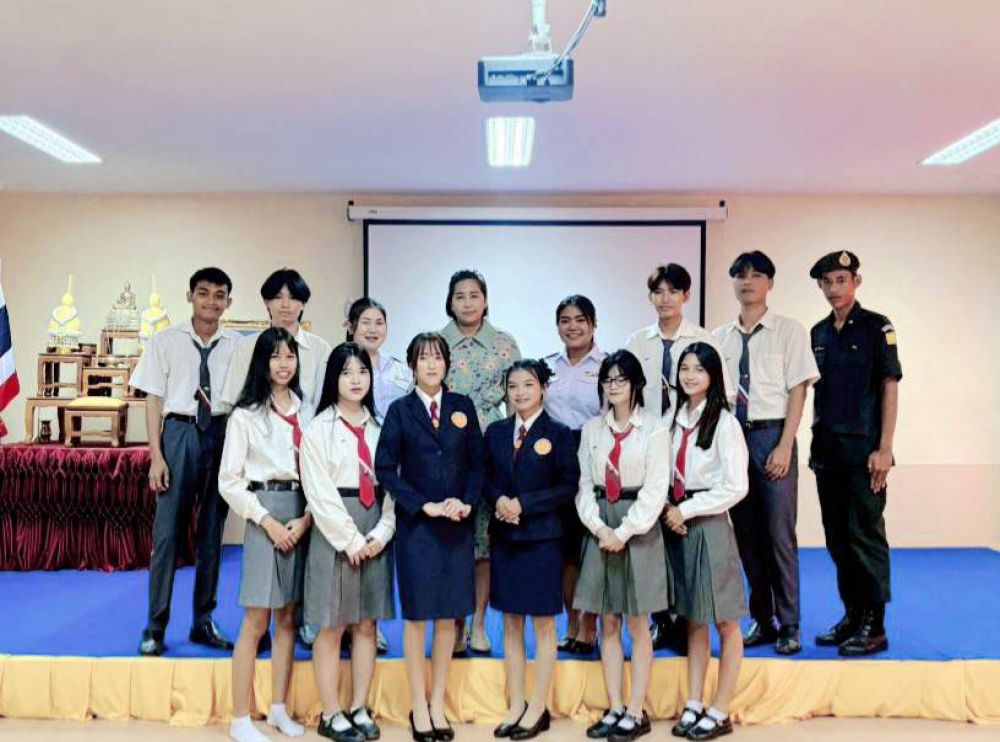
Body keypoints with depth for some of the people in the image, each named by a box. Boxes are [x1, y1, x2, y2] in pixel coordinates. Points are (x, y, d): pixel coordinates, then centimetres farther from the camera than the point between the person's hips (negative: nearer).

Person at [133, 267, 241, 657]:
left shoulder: (237, 345, 3)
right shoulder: (166, 340, 1)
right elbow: (154, 399, 0)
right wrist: (156, 455, -6)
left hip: (223, 435, 2)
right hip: (180, 432, -2)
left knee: (212, 532, 10)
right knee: (167, 531, 1)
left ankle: (203, 621, 23)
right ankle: (155, 626, 13)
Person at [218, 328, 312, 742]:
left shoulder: (305, 410, 8)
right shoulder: (246, 415, -1)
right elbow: (229, 480, -4)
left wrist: (306, 518, -6)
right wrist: (268, 521, -11)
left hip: (303, 516, 4)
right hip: (265, 513, -4)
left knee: (288, 617, 10)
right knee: (257, 620, -2)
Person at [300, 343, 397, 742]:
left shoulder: (379, 427, 10)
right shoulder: (318, 428, -3)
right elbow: (320, 493, -9)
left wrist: (380, 533, -7)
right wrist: (350, 539, -13)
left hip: (375, 532, 4)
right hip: (334, 532, -4)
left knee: (367, 623, 9)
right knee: (332, 625, 2)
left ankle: (359, 709, 19)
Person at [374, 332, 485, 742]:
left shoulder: (463, 406, 6)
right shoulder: (400, 411, -1)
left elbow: (477, 462, 7)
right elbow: (385, 468, -6)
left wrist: (466, 502, -9)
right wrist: (425, 505, -13)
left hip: (457, 524, 3)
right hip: (416, 524, -2)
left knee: (448, 615, 8)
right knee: (417, 615, 3)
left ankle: (438, 703, 20)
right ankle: (419, 707, 14)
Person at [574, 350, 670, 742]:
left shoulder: (655, 427, -4)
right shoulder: (592, 428, 8)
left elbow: (656, 489, -9)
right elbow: (585, 485, 6)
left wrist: (624, 532, -13)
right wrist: (599, 528, -8)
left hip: (639, 528, -4)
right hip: (599, 529, 4)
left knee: (637, 625, 3)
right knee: (608, 625, 9)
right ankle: (614, 709, 18)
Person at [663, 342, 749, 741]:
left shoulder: (724, 422, -10)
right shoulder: (674, 418, 7)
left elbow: (736, 486, -13)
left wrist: (687, 510, -11)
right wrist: (668, 506, -6)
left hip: (709, 524, -6)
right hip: (676, 522, 6)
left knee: (724, 621, 4)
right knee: (693, 620, 13)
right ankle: (693, 705, 21)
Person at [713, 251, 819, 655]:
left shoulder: (789, 331, 1)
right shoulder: (719, 338, 10)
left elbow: (797, 391, -4)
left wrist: (784, 447, -11)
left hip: (772, 435, -3)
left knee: (779, 533, -1)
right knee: (746, 533, 9)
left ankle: (788, 625, 12)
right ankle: (761, 619, 22)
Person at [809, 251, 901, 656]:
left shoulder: (877, 327, -4)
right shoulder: (818, 333, 12)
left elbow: (890, 388, -7)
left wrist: (884, 449, -13)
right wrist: (816, 443, 9)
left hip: (864, 449, -6)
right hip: (827, 450, 6)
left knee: (865, 535, -2)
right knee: (838, 539, 11)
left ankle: (874, 627, 7)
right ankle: (852, 617, 23)